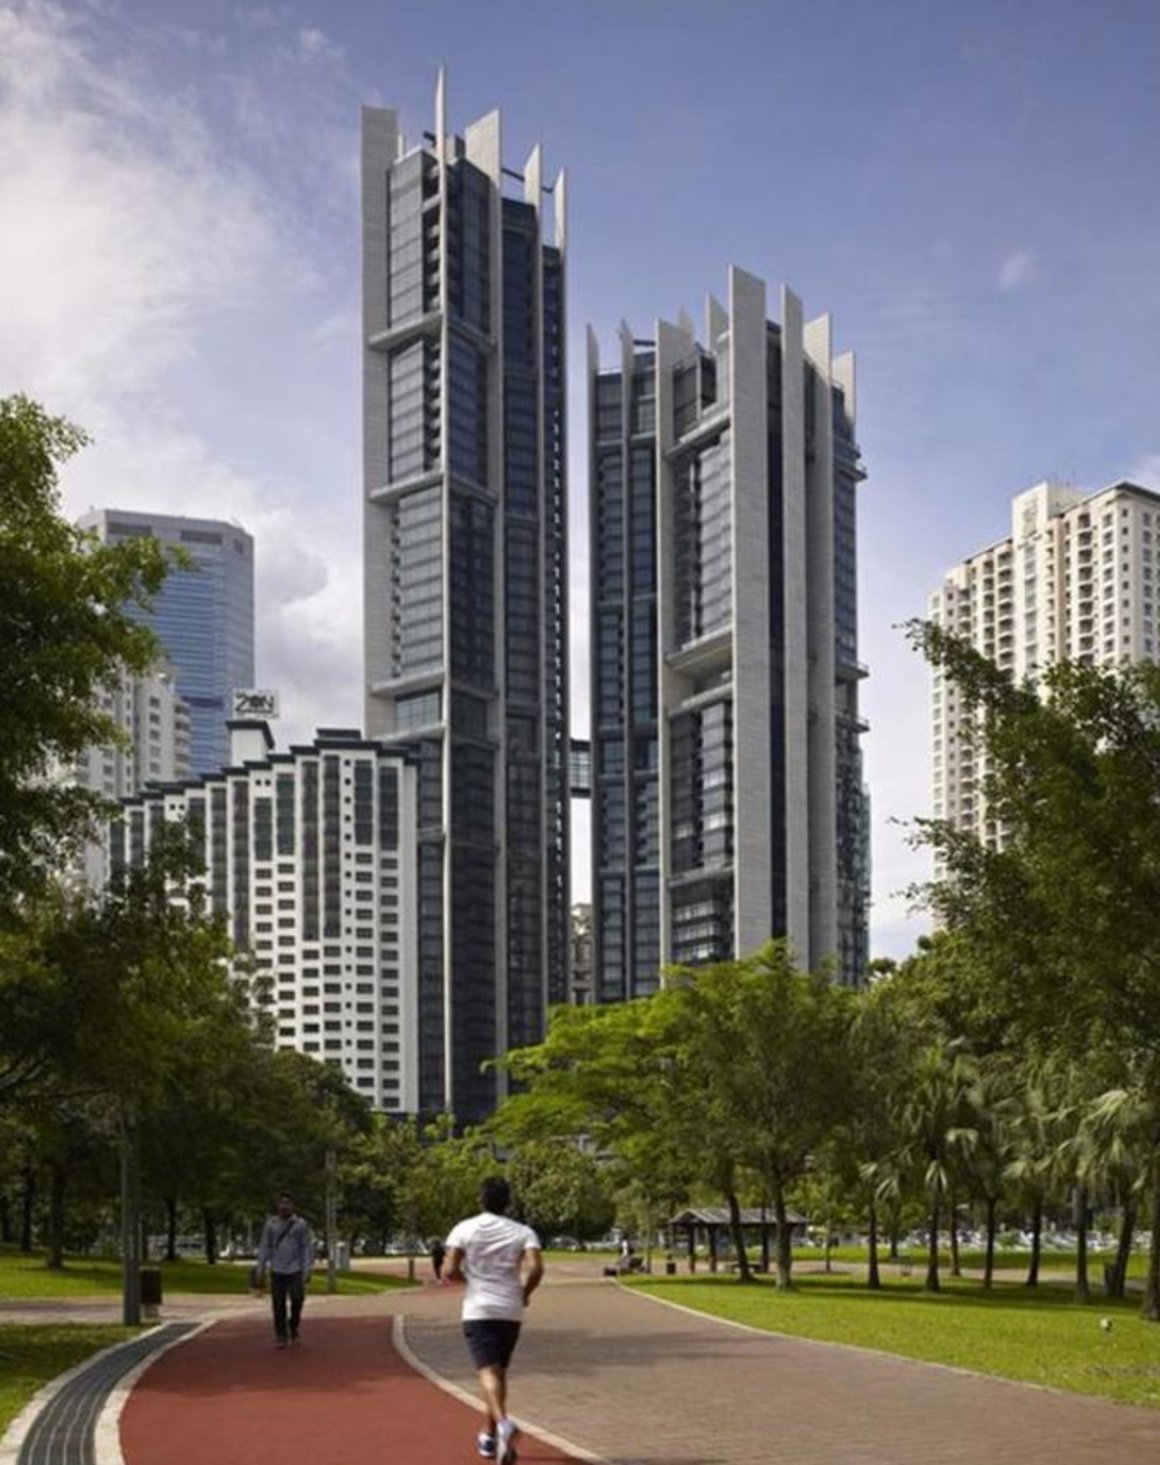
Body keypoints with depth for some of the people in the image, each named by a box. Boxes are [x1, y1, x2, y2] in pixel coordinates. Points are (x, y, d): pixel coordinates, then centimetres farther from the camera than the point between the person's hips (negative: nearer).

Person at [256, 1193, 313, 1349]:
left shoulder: (300, 1224, 1)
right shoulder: (271, 1225, 5)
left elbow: (307, 1248, 0)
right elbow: (264, 1247, 7)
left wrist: (307, 1270, -6)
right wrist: (261, 1269, 3)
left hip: (295, 1270, -1)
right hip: (277, 1271, 1)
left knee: (297, 1300, -7)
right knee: (279, 1305, 0)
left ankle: (293, 1329, 15)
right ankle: (281, 1336, 8)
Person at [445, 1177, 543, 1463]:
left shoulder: (464, 1229, 0)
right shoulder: (523, 1232, 3)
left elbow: (450, 1272, -7)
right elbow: (535, 1268, -12)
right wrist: (525, 1293, 6)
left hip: (478, 1311, -2)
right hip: (511, 1312, 3)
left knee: (488, 1371, -12)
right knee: (499, 1371, 19)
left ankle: (502, 1423, -38)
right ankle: (490, 1438, 26)